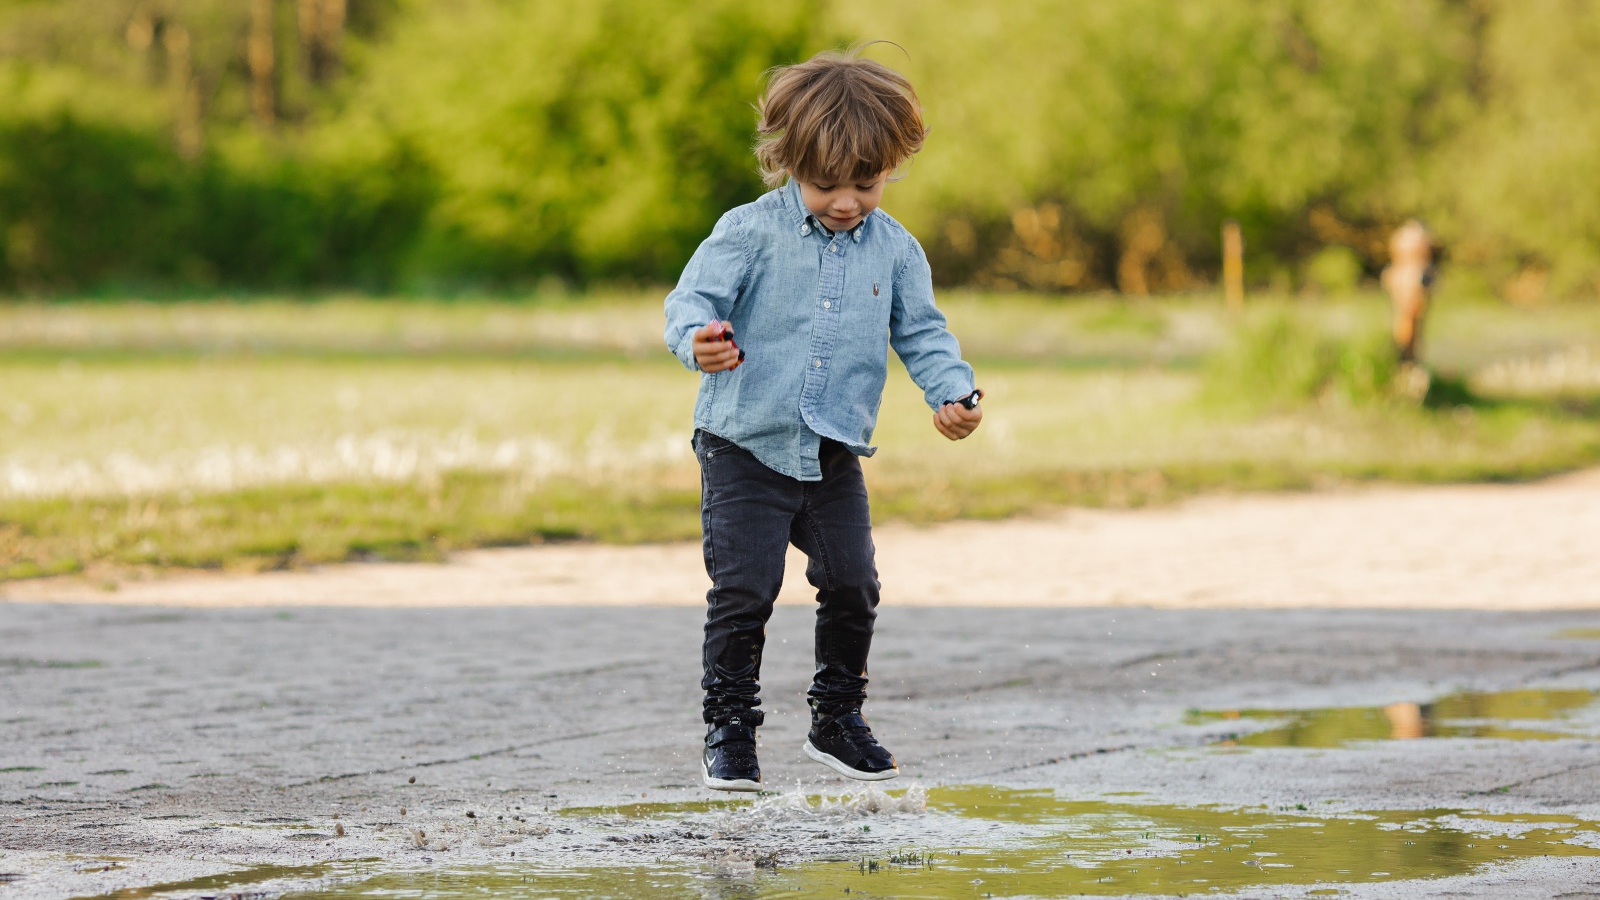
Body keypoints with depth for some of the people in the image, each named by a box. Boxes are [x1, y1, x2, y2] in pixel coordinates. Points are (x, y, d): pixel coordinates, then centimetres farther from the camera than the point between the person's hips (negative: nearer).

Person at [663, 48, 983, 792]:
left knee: (852, 587, 5)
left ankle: (836, 721, 23)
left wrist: (951, 393, -8)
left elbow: (922, 332, 10)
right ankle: (727, 730, 5)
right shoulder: (749, 233, -10)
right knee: (742, 591, -7)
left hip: (834, 455, 4)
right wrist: (698, 340, -37)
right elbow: (692, 298, -14)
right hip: (745, 449, -4)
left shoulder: (895, 250, 3)